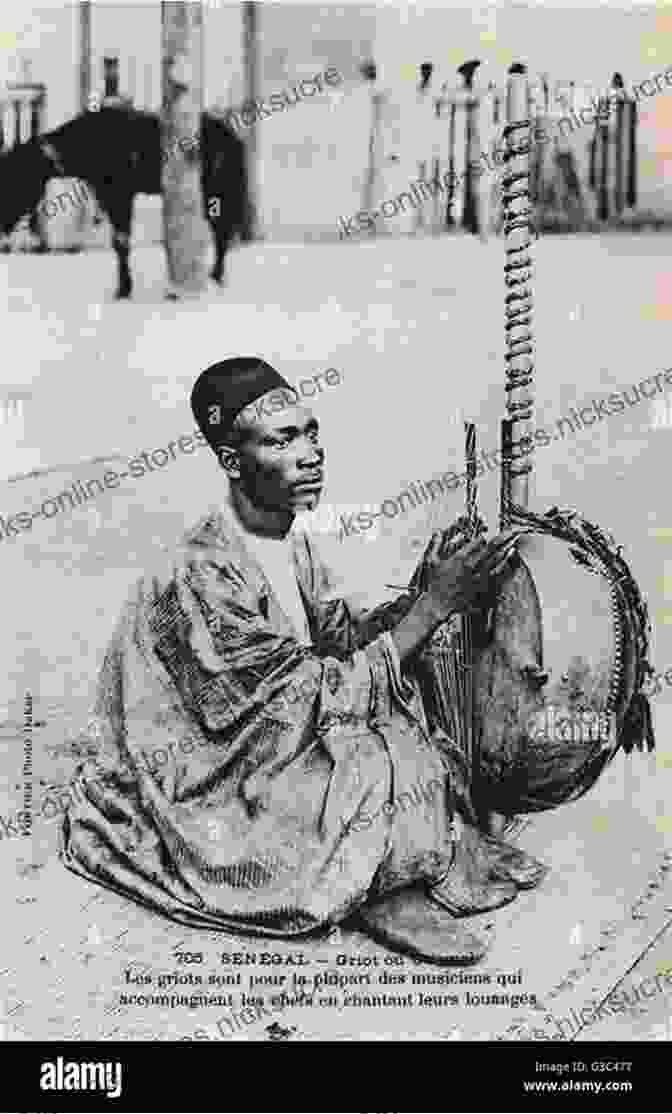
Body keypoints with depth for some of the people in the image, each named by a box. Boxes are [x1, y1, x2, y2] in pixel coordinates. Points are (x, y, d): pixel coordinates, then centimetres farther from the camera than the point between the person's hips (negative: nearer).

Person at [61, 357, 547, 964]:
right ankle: (390, 892, -4)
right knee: (381, 758, -25)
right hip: (206, 798, -9)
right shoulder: (206, 577, -28)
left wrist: (427, 592, -11)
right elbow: (322, 700, -26)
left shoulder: (290, 536, 0)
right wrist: (435, 604, -25)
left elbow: (340, 635, 6)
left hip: (274, 741, 9)